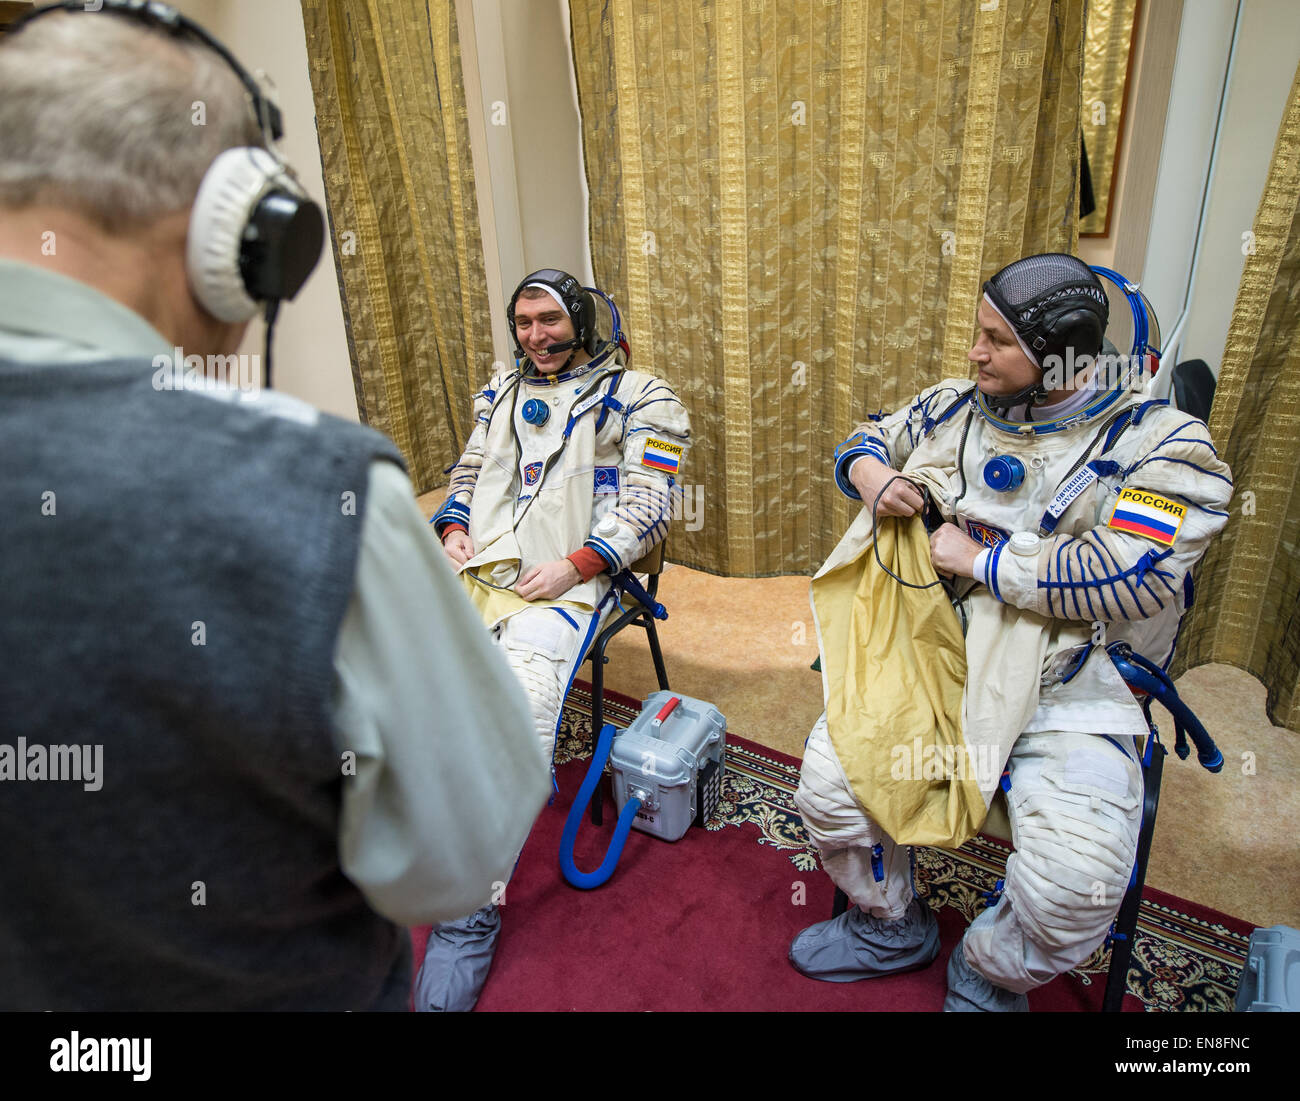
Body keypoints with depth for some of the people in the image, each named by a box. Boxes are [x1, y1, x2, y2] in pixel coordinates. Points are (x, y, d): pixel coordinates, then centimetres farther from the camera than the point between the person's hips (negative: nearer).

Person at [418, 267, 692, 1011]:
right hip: (476, 568, 6)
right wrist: (455, 527, 9)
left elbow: (649, 506, -2)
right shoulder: (502, 392, 26)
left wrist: (574, 566, -13)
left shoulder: (638, 397, 7)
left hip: (567, 582, -6)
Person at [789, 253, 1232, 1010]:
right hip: (937, 653, 4)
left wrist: (978, 559, -15)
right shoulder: (958, 408, 6)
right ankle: (891, 927, 20)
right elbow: (870, 439, 21)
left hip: (1071, 688, -3)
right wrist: (868, 472, -5)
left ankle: (990, 974, 15)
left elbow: (1128, 577, -21)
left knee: (1075, 883, -24)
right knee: (829, 778, -12)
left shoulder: (1163, 445, -8)